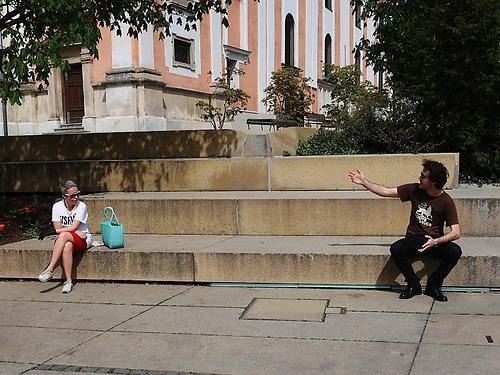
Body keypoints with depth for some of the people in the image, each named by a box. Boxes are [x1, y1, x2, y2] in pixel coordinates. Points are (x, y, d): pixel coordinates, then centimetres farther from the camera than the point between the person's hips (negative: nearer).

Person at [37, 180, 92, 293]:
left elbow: (73, 228, -15)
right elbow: (58, 228, -6)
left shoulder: (81, 206, -9)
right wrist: (76, 232, -15)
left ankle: (50, 270, -37)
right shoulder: (57, 206, 1)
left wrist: (60, 231, -9)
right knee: (67, 246, -36)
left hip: (83, 239, -2)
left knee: (63, 235, -35)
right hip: (66, 240, 2)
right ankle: (68, 281, -34)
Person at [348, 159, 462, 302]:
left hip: (436, 241, -1)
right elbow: (386, 192, 3)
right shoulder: (415, 190, -3)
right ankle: (413, 285, -8)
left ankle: (433, 285, -8)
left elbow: (456, 233, -14)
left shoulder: (446, 201, -10)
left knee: (455, 251, -31)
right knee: (395, 249, -30)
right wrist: (364, 182, -1)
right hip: (413, 239, 1)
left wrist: (435, 242, -30)